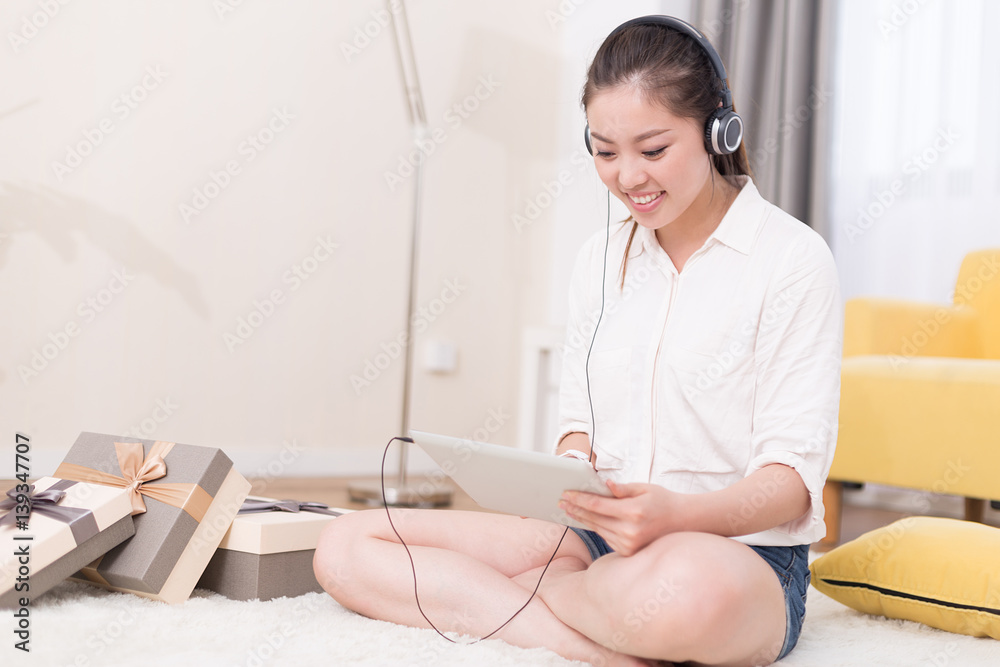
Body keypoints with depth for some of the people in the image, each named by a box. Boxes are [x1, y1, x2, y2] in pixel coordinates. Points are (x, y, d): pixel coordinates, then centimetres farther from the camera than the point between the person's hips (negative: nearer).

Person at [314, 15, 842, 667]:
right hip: (600, 539, 5)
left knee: (689, 590, -44)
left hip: (743, 552, -5)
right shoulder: (600, 259, 12)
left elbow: (794, 475, -11)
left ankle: (522, 591, -12)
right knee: (347, 549, -9)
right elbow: (580, 425, 12)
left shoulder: (792, 257, -6)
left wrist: (679, 513, -30)